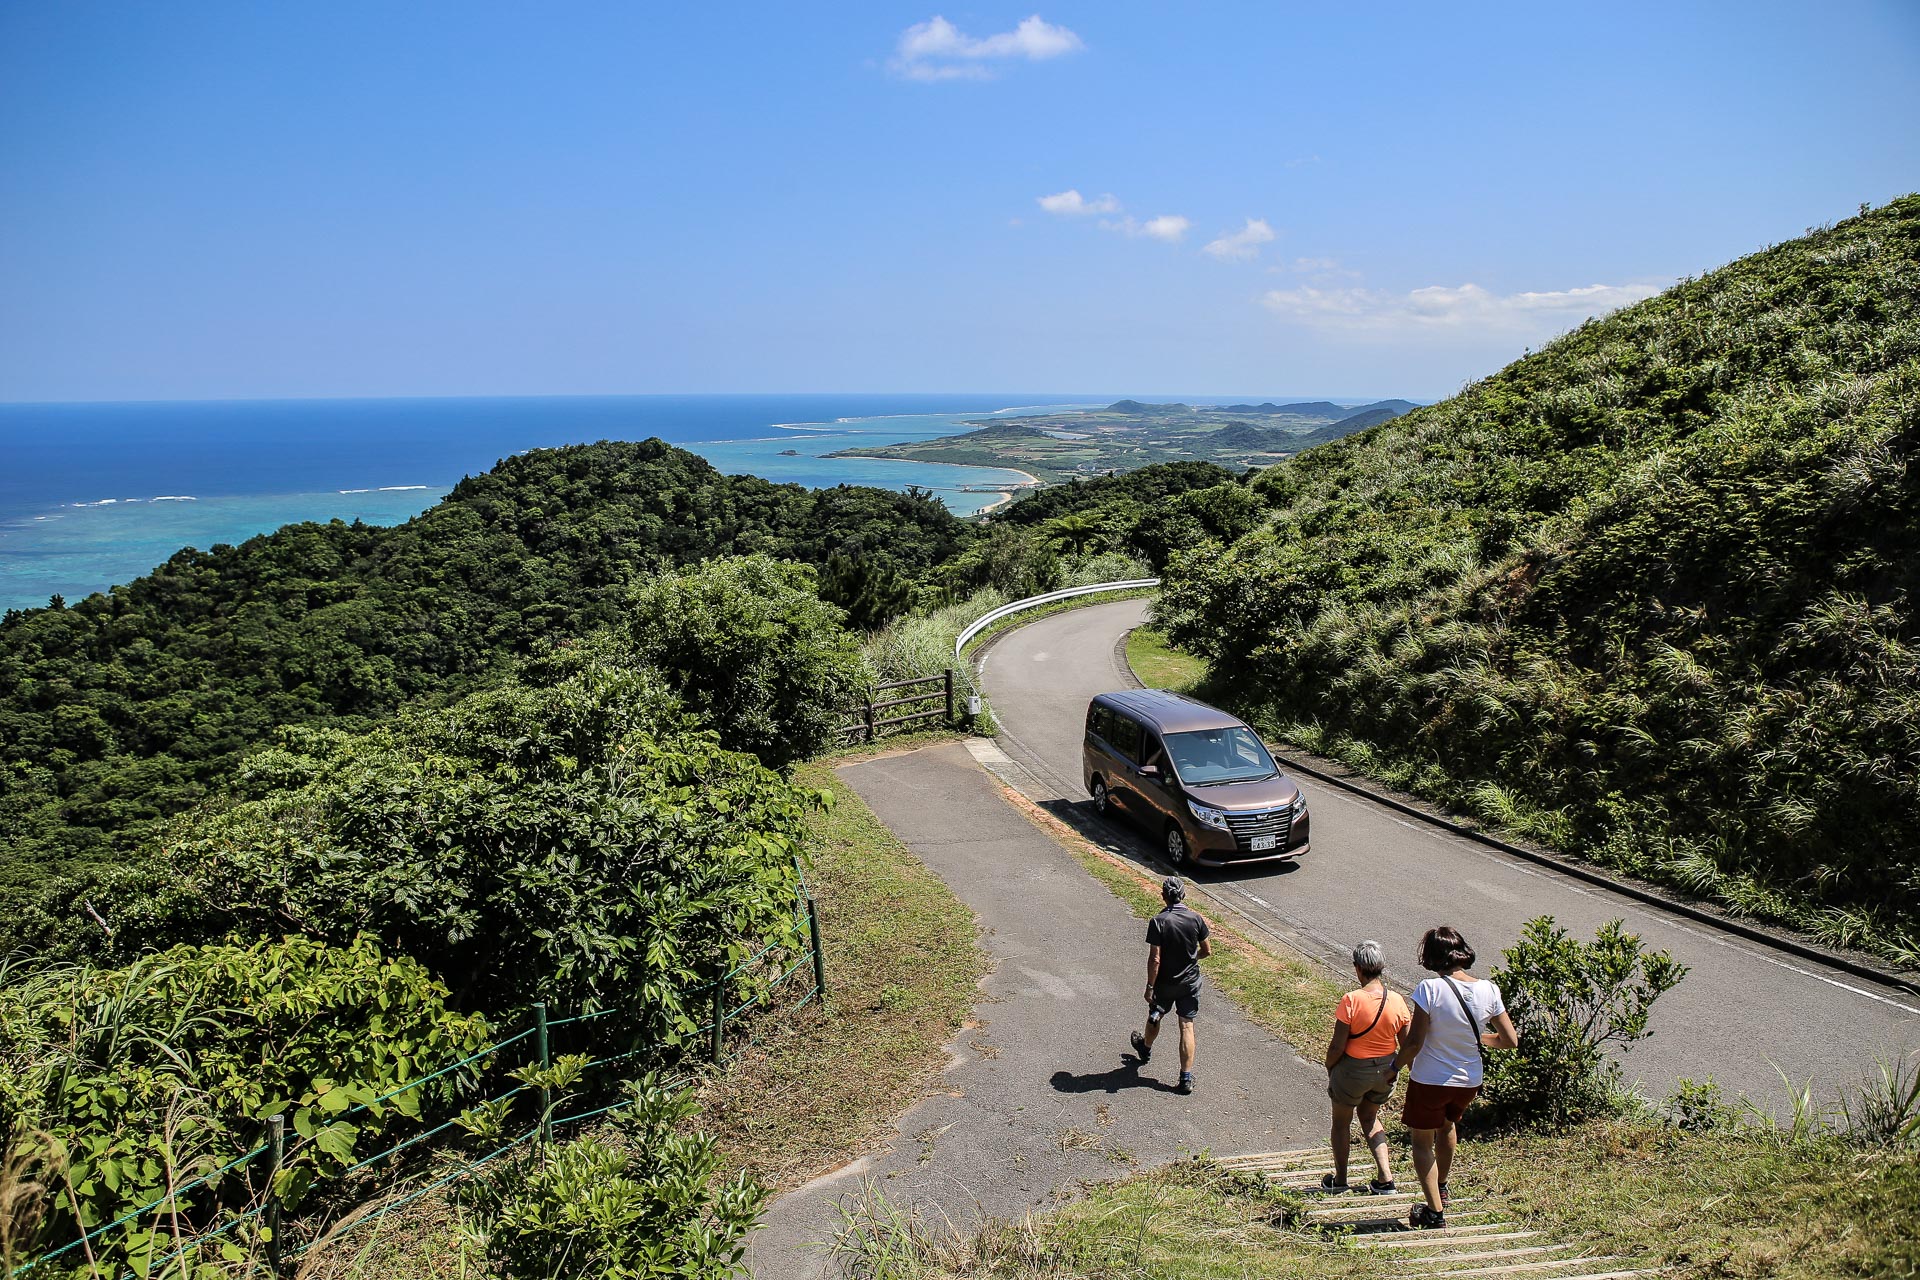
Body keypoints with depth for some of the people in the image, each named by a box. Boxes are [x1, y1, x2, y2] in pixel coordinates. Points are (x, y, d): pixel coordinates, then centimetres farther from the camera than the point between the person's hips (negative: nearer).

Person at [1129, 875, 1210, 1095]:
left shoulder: (1158, 922, -20)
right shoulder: (1195, 918, -10)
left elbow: (1155, 959, -21)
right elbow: (1207, 951, 0)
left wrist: (1150, 987, -13)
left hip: (1164, 983, -2)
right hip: (1190, 982, 2)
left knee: (1154, 1018, 23)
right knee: (1187, 1027, 7)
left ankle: (1145, 1048, 50)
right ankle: (1186, 1077, 6)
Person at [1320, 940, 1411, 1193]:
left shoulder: (1351, 1000, -24)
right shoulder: (1397, 1001, -11)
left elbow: (1337, 1046, -18)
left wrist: (1329, 1068, 1)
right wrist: (1394, 1069, 14)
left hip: (1353, 1070, -4)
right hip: (1385, 1071, 4)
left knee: (1342, 1122, 19)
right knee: (1369, 1116, 28)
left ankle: (1339, 1179, 32)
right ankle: (1385, 1177, 22)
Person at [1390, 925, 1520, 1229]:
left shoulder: (1430, 989, -24)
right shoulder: (1488, 990, -11)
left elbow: (1414, 1042, -22)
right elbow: (1511, 1040, -4)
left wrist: (1395, 1065, -4)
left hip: (1429, 1080, -5)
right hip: (1470, 1081, 5)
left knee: (1422, 1143, 15)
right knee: (1447, 1125, 32)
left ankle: (1435, 1211, 13)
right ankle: (1441, 1189, 49)